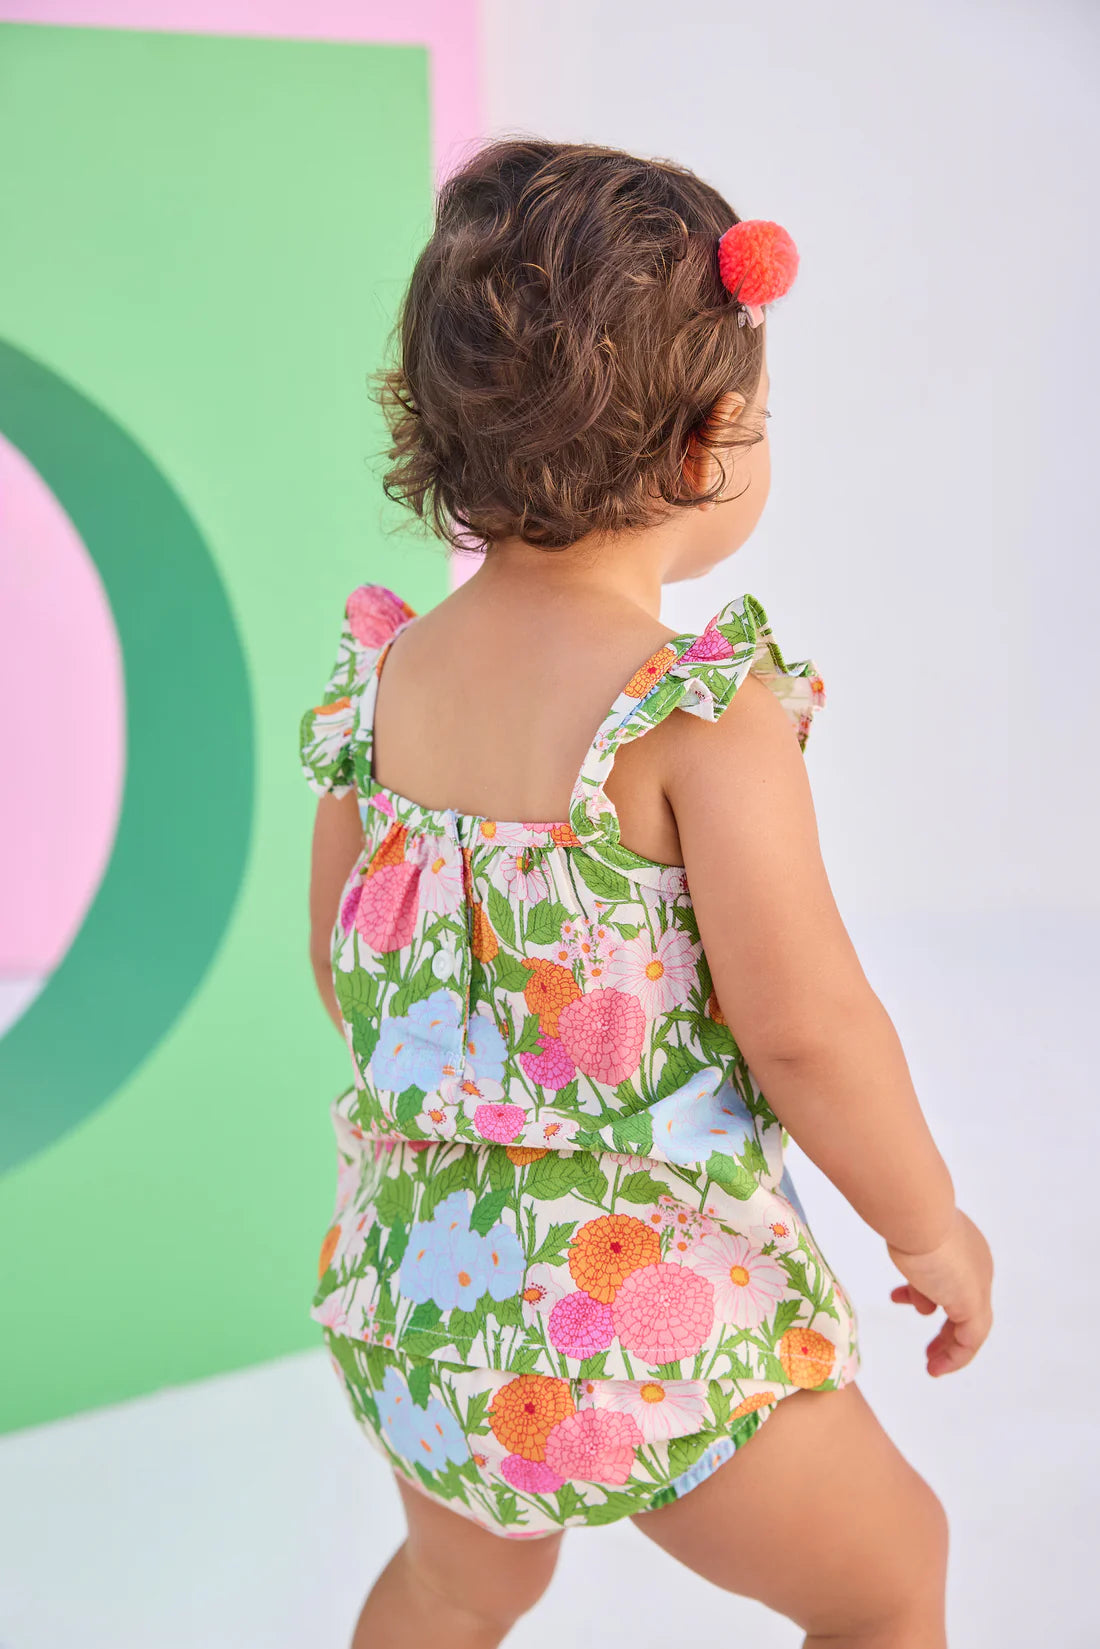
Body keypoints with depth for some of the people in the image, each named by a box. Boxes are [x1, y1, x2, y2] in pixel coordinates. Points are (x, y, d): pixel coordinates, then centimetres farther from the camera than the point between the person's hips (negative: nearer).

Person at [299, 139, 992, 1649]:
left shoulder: (386, 678, -2)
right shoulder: (701, 705, -21)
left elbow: (344, 975, 8)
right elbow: (807, 1026, -20)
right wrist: (933, 1227, -3)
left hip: (418, 1277, 6)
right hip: (646, 1301, -6)